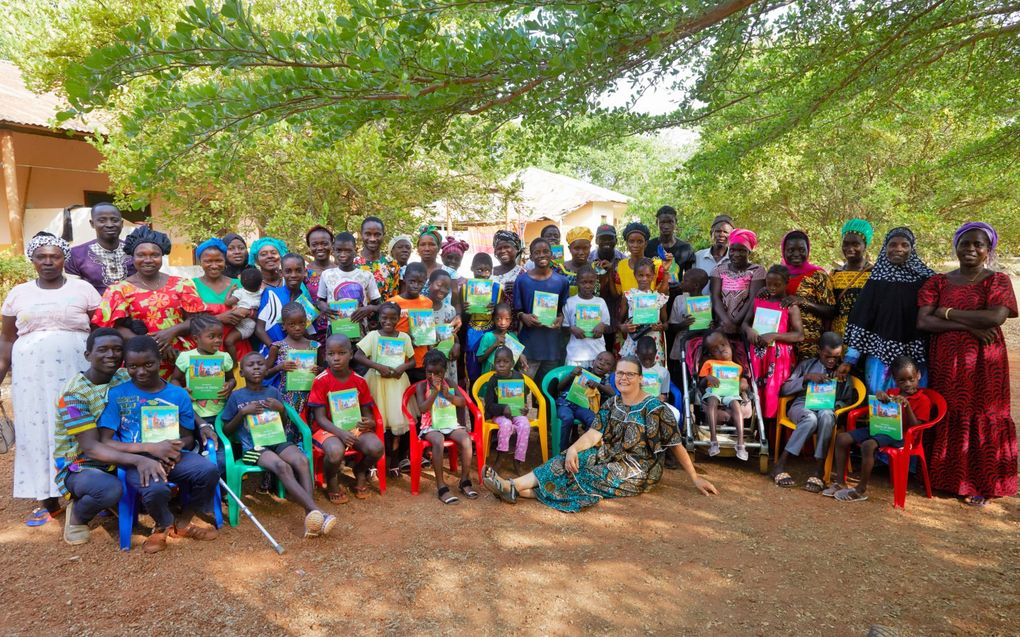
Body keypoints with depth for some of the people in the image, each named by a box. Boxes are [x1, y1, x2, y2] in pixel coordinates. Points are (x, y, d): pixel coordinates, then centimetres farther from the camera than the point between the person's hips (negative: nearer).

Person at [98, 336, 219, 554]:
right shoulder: (117, 395, -1)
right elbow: (105, 442, -7)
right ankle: (164, 525, 5)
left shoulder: (179, 394, 6)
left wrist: (177, 448, -15)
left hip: (173, 456, 3)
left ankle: (182, 523, 5)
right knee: (156, 489, -36)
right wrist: (151, 448, -18)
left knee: (209, 470, -26)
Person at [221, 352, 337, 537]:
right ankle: (316, 511, -41)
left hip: (278, 441, 3)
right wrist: (242, 412, -7)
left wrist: (281, 409, -1)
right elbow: (226, 431, 8)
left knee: (302, 460, -29)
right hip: (252, 446, -3)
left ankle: (310, 516, -39)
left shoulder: (273, 392, 15)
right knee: (282, 466, -33)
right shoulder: (236, 396, 7)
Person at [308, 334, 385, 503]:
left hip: (355, 427, 3)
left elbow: (367, 413, 8)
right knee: (335, 451, -37)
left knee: (376, 447, -26)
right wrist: (341, 433, -25)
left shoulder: (359, 381, 2)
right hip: (328, 428, -3)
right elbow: (320, 418, -9)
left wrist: (368, 422, -18)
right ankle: (332, 481, 1)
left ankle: (360, 472, 11)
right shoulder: (321, 381, -8)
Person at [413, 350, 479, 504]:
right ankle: (441, 486, -30)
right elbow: (422, 409, -13)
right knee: (438, 441, -37)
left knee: (466, 439, -27)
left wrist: (447, 394, -17)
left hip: (451, 424, 3)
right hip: (431, 426, -3)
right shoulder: (422, 386, -1)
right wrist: (435, 391, -19)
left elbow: (463, 403, -1)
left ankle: (464, 481, -11)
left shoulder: (450, 383, 8)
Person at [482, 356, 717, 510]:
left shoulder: (654, 408, -10)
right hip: (612, 457, 6)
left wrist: (695, 478, -6)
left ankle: (514, 487, -29)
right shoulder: (611, 404, 7)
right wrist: (573, 448, -21)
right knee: (573, 460, -21)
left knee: (578, 473, -23)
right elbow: (594, 434, -2)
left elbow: (676, 445, -6)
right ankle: (514, 489, -33)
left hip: (637, 471, -6)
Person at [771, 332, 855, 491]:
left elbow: (847, 400, 16)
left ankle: (819, 471, -38)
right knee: (811, 418, -40)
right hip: (802, 406, -1)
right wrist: (807, 378, -6)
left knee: (826, 415, -39)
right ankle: (780, 466, -35)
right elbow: (785, 389, 8)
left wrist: (836, 406, -7)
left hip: (827, 410, 1)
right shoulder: (806, 364, 16)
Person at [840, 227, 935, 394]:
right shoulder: (877, 280, 1)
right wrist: (850, 358, -4)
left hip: (914, 356, 0)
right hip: (880, 354, 0)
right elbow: (861, 320, 0)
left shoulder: (924, 279, 1)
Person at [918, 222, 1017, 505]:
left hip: (983, 363, -2)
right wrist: (968, 326, -15)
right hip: (945, 360, 2)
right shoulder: (938, 282, 6)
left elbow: (996, 317, -18)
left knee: (982, 419, 3)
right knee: (948, 417, 6)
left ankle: (981, 485, 14)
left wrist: (948, 313, -11)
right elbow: (923, 322, -6)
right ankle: (946, 477, 18)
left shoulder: (997, 281, 0)